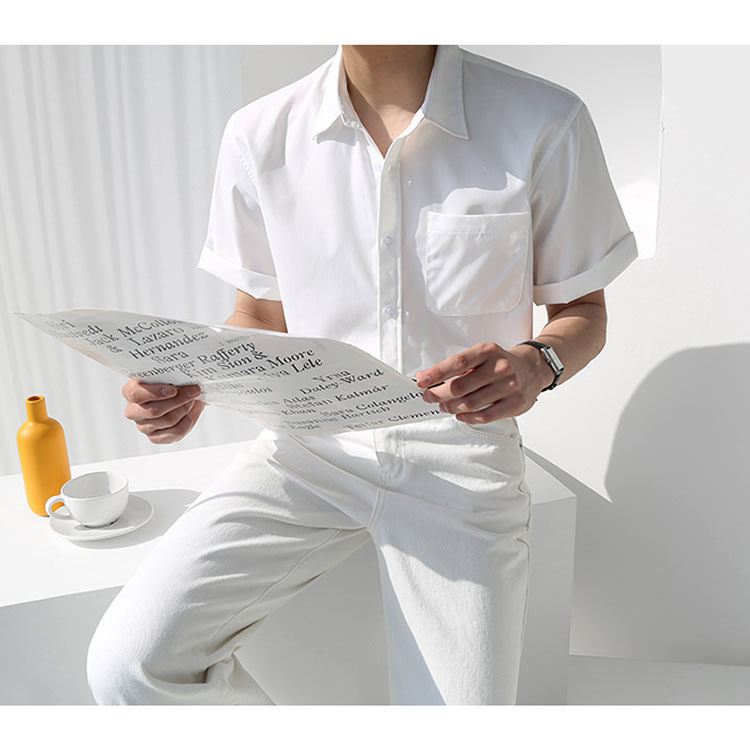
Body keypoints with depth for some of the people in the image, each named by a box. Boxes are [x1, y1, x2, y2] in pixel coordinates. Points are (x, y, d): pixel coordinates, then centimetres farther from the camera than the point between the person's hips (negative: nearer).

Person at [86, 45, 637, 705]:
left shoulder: (545, 124, -7)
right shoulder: (260, 133, 0)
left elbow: (584, 313, 3)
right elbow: (260, 317, 10)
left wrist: (538, 365, -20)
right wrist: (188, 382, -10)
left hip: (459, 459, -1)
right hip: (310, 447, 2)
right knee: (127, 663, -14)